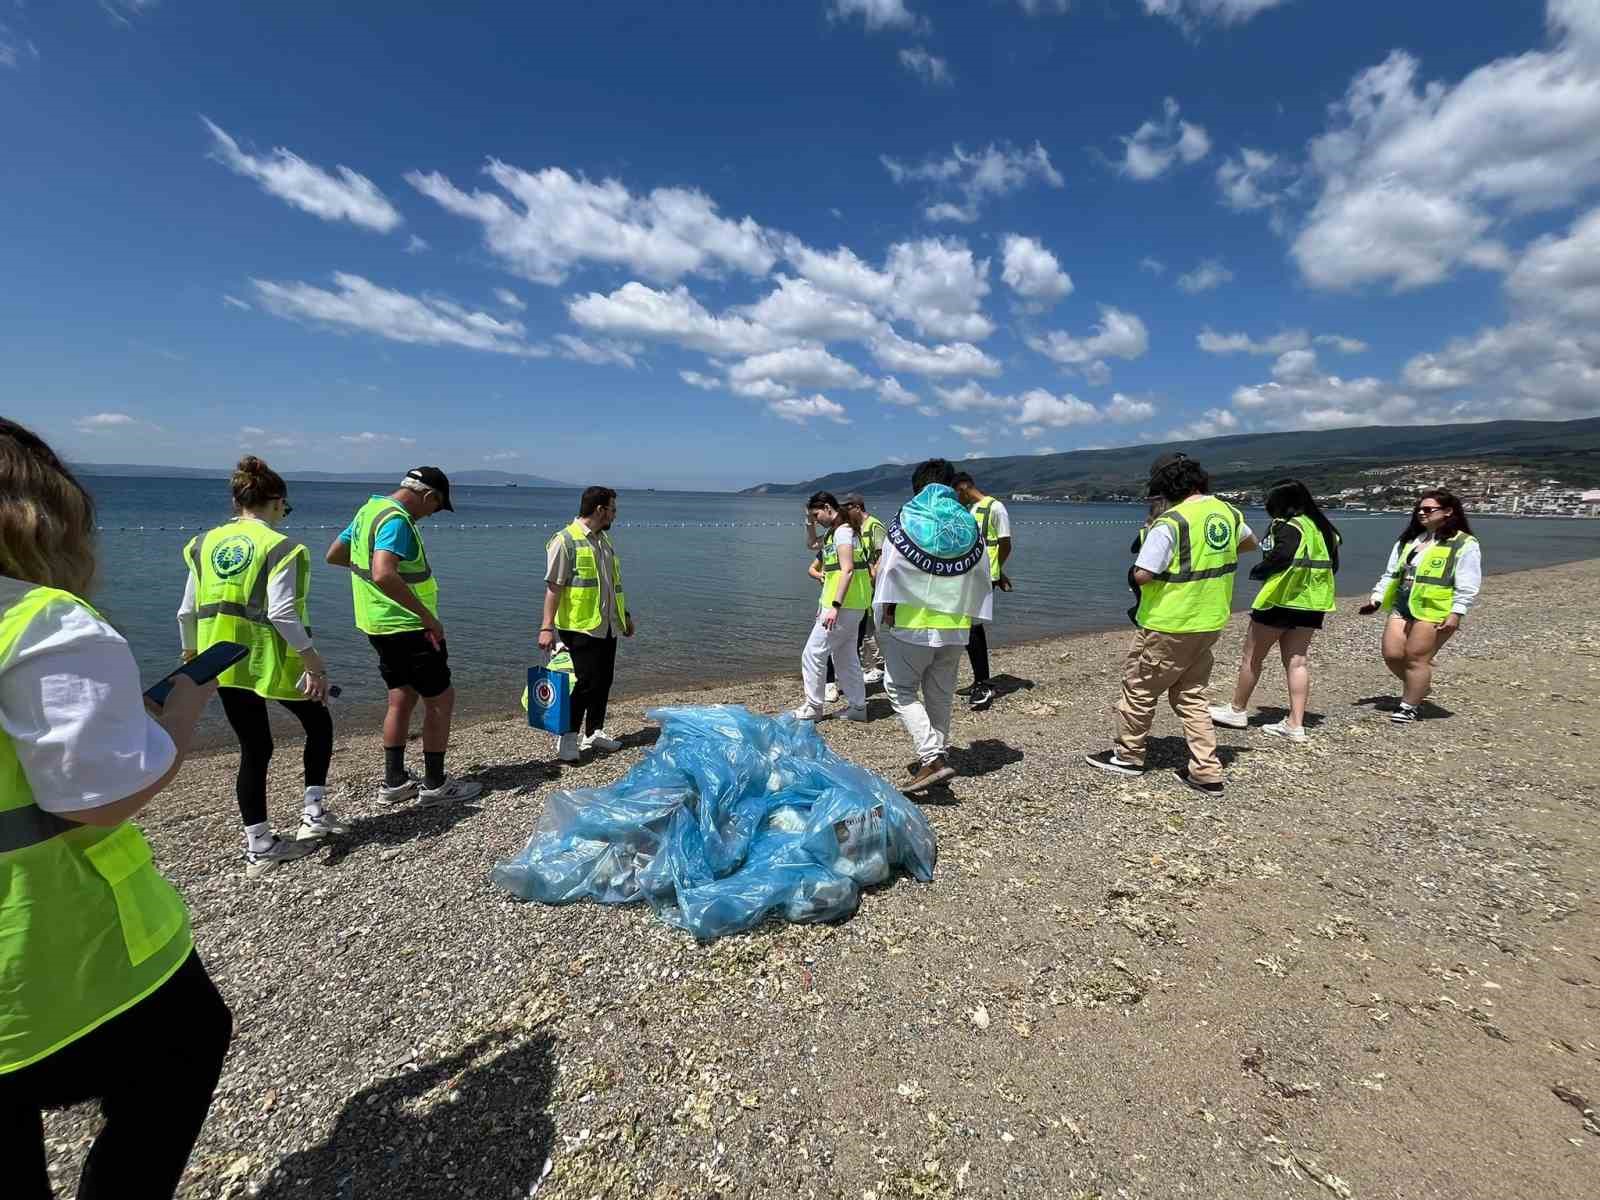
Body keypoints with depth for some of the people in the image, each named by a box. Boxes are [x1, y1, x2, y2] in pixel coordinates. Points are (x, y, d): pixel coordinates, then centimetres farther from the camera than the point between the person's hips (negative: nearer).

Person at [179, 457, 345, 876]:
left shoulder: (205, 544, 7)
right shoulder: (278, 547, -12)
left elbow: (187, 612, 10)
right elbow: (282, 613, -21)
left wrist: (191, 655, 23)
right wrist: (314, 660, -16)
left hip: (223, 664, 6)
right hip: (272, 662, -6)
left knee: (254, 750, 14)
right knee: (319, 723, 19)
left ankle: (259, 846, 19)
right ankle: (313, 813, 17)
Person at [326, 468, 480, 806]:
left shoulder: (369, 510, 10)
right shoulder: (397, 521, -21)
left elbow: (334, 555, 21)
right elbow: (383, 576, -35)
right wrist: (427, 616, -29)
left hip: (381, 626, 10)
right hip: (407, 628, -10)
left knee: (401, 699, 17)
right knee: (441, 699, 1)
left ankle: (394, 783, 25)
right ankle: (435, 786, 10)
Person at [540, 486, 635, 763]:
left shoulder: (604, 539, 15)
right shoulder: (565, 541, -10)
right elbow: (553, 587, -15)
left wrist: (625, 614, 25)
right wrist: (547, 627, -19)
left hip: (607, 626, 8)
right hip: (581, 627, -8)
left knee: (604, 680, 11)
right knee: (588, 682, -8)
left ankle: (594, 732, 25)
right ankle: (568, 737, 7)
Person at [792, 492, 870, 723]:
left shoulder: (842, 531, -14)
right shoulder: (840, 531, 16)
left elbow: (848, 570, -24)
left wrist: (835, 606, -27)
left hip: (843, 606, -10)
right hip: (852, 606, 10)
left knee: (813, 653, -2)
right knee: (846, 657, 16)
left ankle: (813, 707, 8)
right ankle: (857, 706, 22)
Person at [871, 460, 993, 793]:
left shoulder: (906, 519, -6)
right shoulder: (969, 525, 6)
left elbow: (888, 571, -9)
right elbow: (979, 579, 7)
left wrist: (885, 615, 0)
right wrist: (967, 617, 15)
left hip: (912, 623, -4)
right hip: (954, 626, 5)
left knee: (901, 690, 6)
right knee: (940, 693, 16)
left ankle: (933, 757, -7)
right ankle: (937, 755, 25)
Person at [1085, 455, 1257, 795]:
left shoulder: (1170, 522, -21)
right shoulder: (1228, 511, 4)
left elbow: (1141, 575, -24)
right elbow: (1249, 543, 26)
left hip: (1169, 625, -7)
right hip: (1209, 623, 8)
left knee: (1139, 687, 10)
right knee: (1191, 696, 17)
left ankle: (1127, 755, 24)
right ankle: (1207, 772, 17)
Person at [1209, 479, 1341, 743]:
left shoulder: (1288, 526, -12)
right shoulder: (1322, 527, 13)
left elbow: (1282, 556, -28)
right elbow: (1332, 565, 15)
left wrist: (1257, 571, -13)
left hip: (1281, 600, -8)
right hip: (1311, 604, 8)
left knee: (1252, 656, 6)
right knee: (1297, 661, 8)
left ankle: (1237, 710, 17)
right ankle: (1295, 724, 7)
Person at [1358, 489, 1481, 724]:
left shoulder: (1464, 544, -3)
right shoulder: (1408, 540, 16)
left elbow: (1468, 586, -9)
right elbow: (1391, 574, 20)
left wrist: (1456, 613, -16)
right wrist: (1377, 597, 11)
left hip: (1433, 612, -6)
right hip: (1401, 607, 6)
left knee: (1416, 658, -5)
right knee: (1392, 655, 2)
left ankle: (1409, 707, 9)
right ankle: (1420, 687, 30)